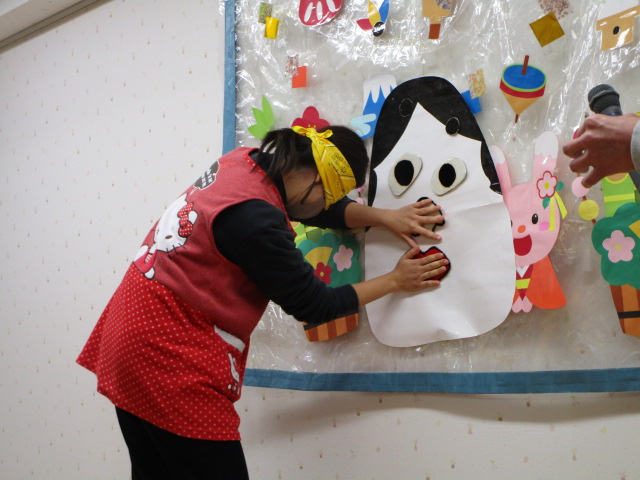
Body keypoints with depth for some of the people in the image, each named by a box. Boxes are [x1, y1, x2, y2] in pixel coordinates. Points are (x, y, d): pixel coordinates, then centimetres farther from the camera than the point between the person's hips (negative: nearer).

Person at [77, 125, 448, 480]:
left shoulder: (245, 162, 0)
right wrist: (395, 281, 0)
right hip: (168, 365, -9)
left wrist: (385, 217, 4)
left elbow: (327, 209, 15)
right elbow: (313, 306, -10)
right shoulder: (256, 220, -24)